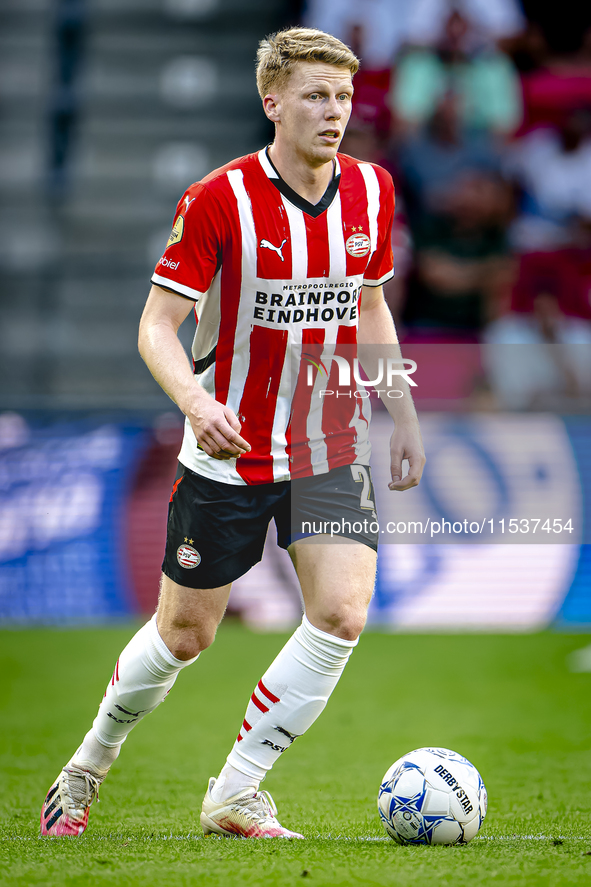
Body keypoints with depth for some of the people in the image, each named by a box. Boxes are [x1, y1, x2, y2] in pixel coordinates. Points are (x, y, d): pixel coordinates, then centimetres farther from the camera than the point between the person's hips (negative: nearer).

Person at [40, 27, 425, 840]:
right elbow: (157, 325, -14)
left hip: (331, 449, 3)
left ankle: (235, 794, -1)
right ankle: (90, 764, 35)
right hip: (229, 451, -3)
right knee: (184, 635, 7)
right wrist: (197, 400, -32)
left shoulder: (371, 190, 0)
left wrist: (405, 416, 13)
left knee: (342, 613, -16)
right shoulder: (219, 199, -15)